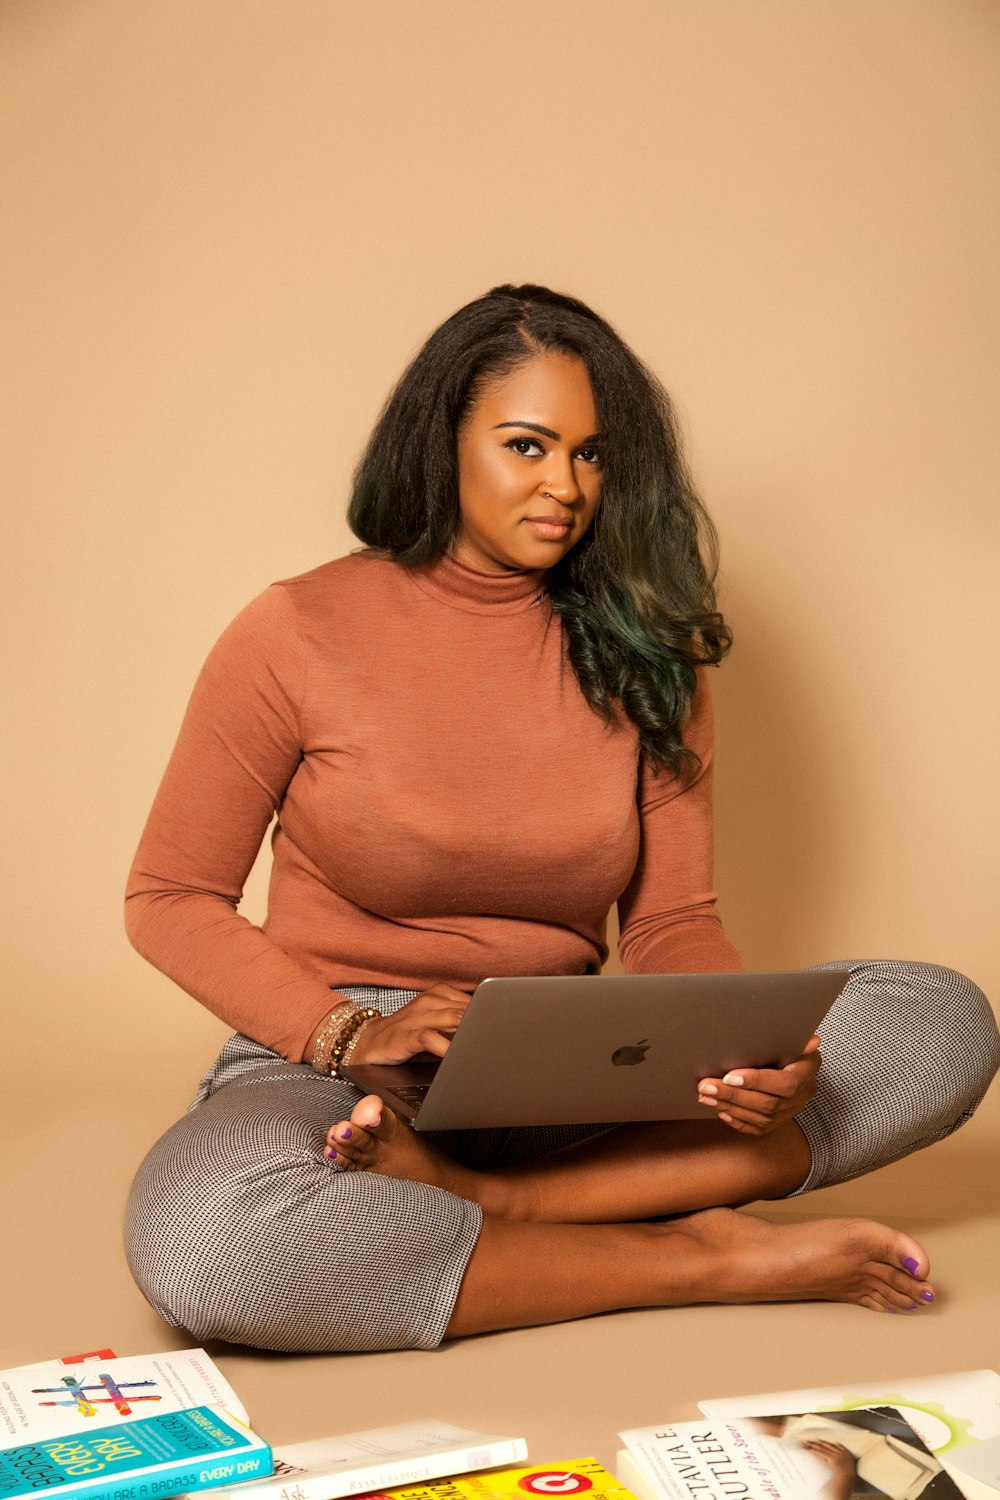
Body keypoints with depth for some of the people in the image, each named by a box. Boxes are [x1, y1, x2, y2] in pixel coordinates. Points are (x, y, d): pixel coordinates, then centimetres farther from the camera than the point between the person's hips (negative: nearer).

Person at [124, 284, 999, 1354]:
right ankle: (701, 1257, -24)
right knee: (194, 1239, -39)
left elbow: (670, 920, 6)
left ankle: (479, 1196, -28)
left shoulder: (640, 649, 6)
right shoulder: (298, 633, -4)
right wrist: (346, 1032, -17)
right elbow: (169, 899, 1)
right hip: (338, 1063, -3)